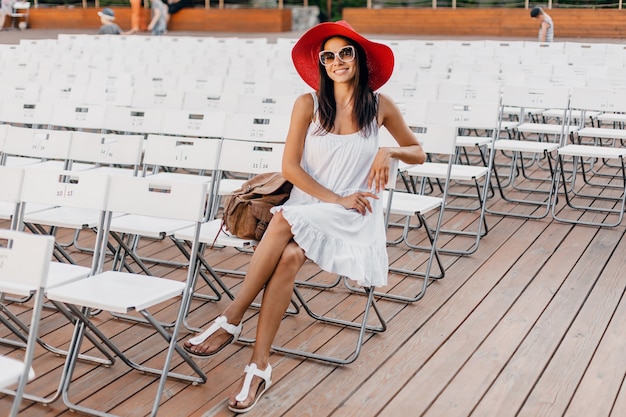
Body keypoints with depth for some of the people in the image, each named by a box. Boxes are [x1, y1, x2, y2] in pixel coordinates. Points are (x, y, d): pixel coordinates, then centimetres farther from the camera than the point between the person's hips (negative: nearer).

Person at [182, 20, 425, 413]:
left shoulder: (380, 105, 5)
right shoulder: (308, 103, 3)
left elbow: (419, 154, 16)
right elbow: (290, 166, -3)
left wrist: (390, 152, -6)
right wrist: (336, 199, -13)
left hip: (353, 219, -1)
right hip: (306, 208, 2)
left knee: (285, 221, -33)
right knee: (289, 255, -34)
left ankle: (231, 321, -25)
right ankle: (260, 366, -28)